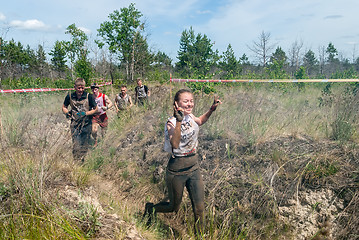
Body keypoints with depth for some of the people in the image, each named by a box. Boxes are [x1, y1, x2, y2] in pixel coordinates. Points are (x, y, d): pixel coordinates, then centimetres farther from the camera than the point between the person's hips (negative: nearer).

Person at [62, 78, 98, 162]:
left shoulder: (89, 96, -5)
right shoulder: (70, 96, 1)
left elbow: (95, 109, 3)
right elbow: (64, 107, 16)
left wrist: (86, 113, -12)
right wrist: (67, 112, -6)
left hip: (86, 124, 0)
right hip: (75, 124, 0)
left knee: (85, 145, 7)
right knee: (76, 145, -6)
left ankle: (82, 161, 24)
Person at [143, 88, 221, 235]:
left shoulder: (190, 117, 0)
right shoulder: (172, 122, -18)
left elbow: (200, 121, 25)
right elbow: (175, 144, -35)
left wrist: (212, 109, 12)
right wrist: (179, 121, -42)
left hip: (194, 167, 5)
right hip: (177, 170, -5)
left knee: (199, 208, 3)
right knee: (174, 207, 13)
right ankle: (151, 208, 42)